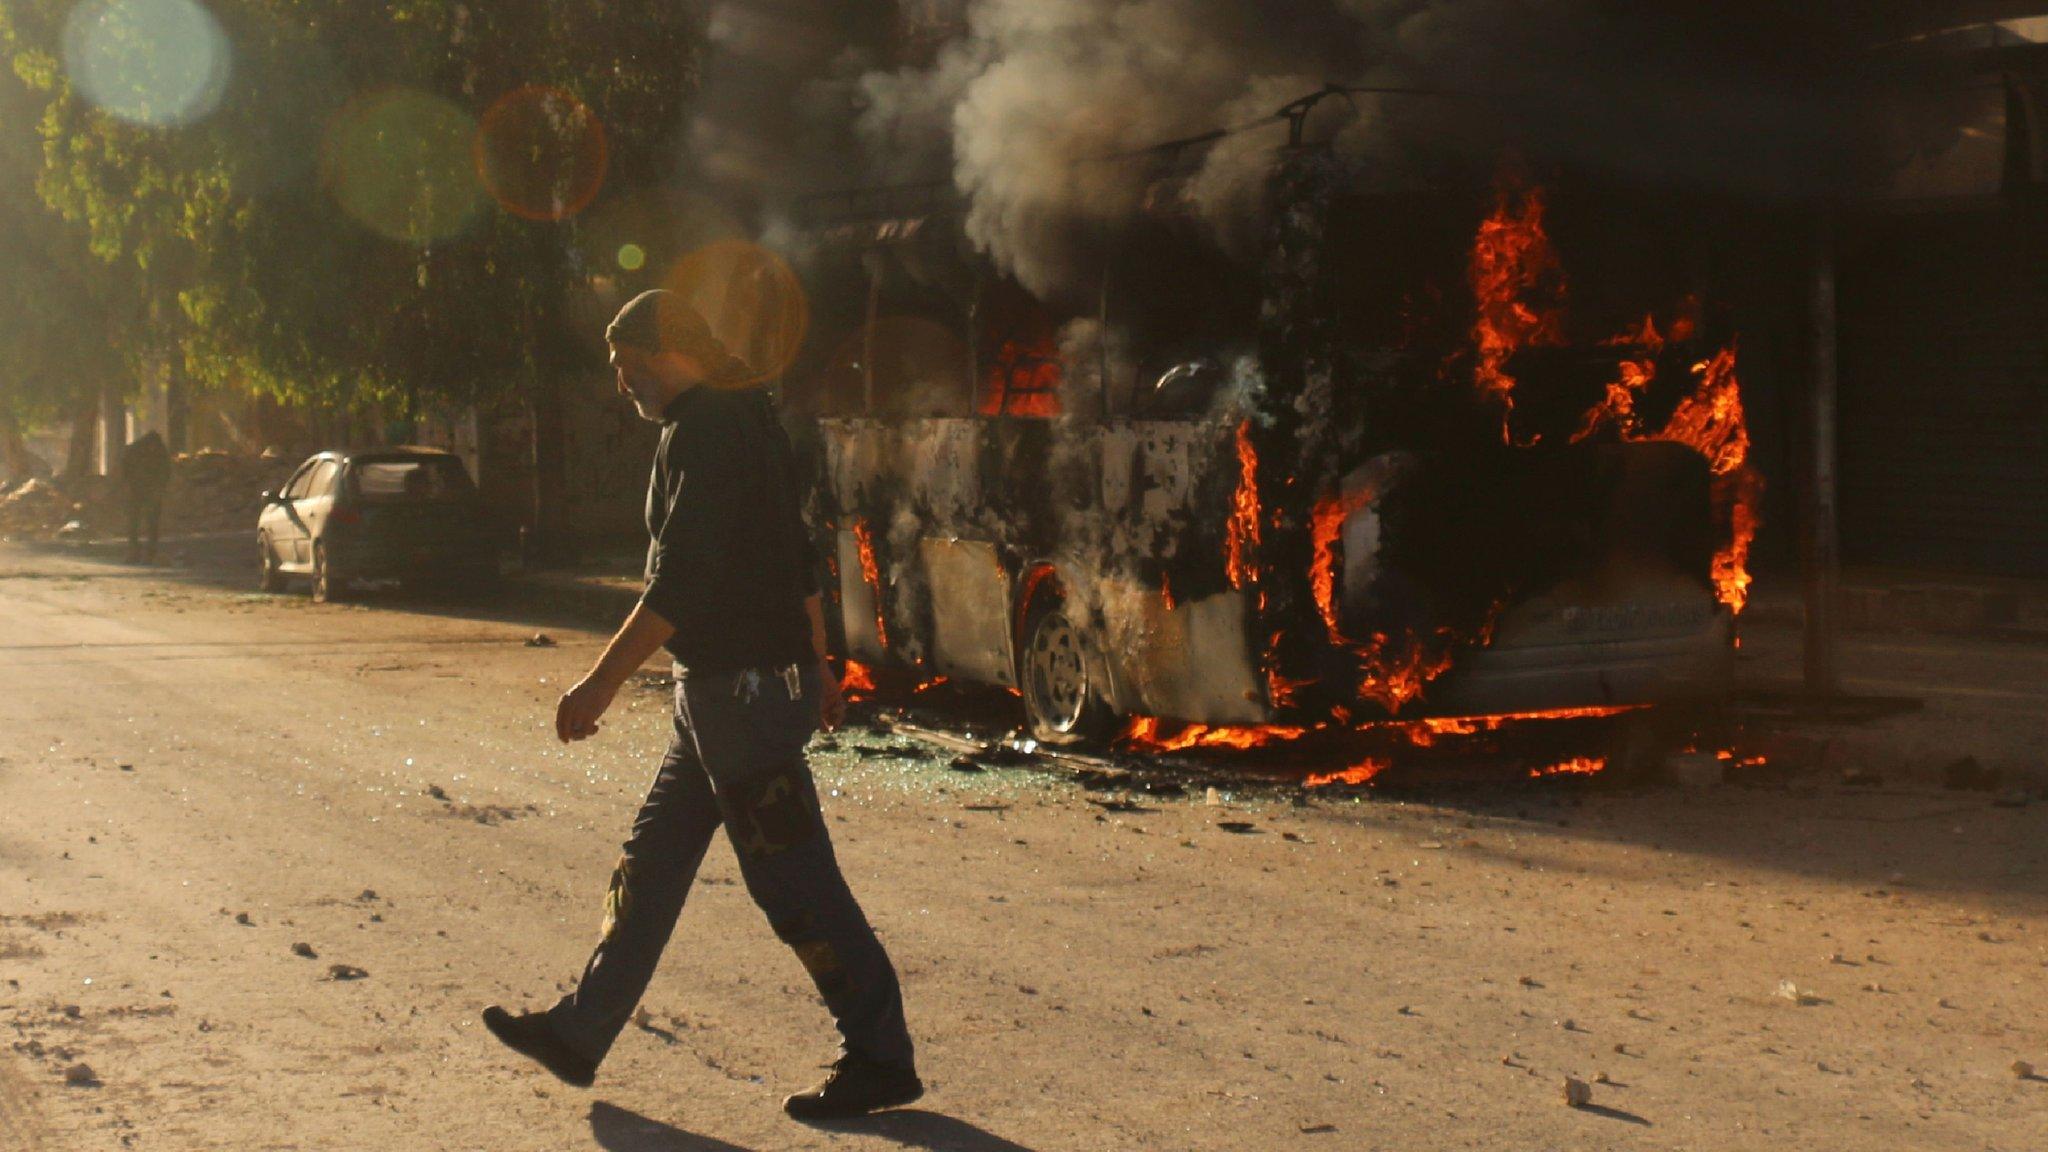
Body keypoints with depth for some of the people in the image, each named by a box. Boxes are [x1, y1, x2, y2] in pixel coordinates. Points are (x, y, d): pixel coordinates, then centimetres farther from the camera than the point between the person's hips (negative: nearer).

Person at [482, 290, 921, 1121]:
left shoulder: (700, 434, -16)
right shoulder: (749, 419, 14)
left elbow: (679, 580, -24)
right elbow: (797, 559, 20)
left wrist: (603, 681, -22)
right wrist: (816, 666, 26)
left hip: (741, 690, -10)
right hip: (733, 685, 10)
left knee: (793, 880, -4)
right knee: (652, 860, 15)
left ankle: (880, 1059, 4)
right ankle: (580, 1033, 23)